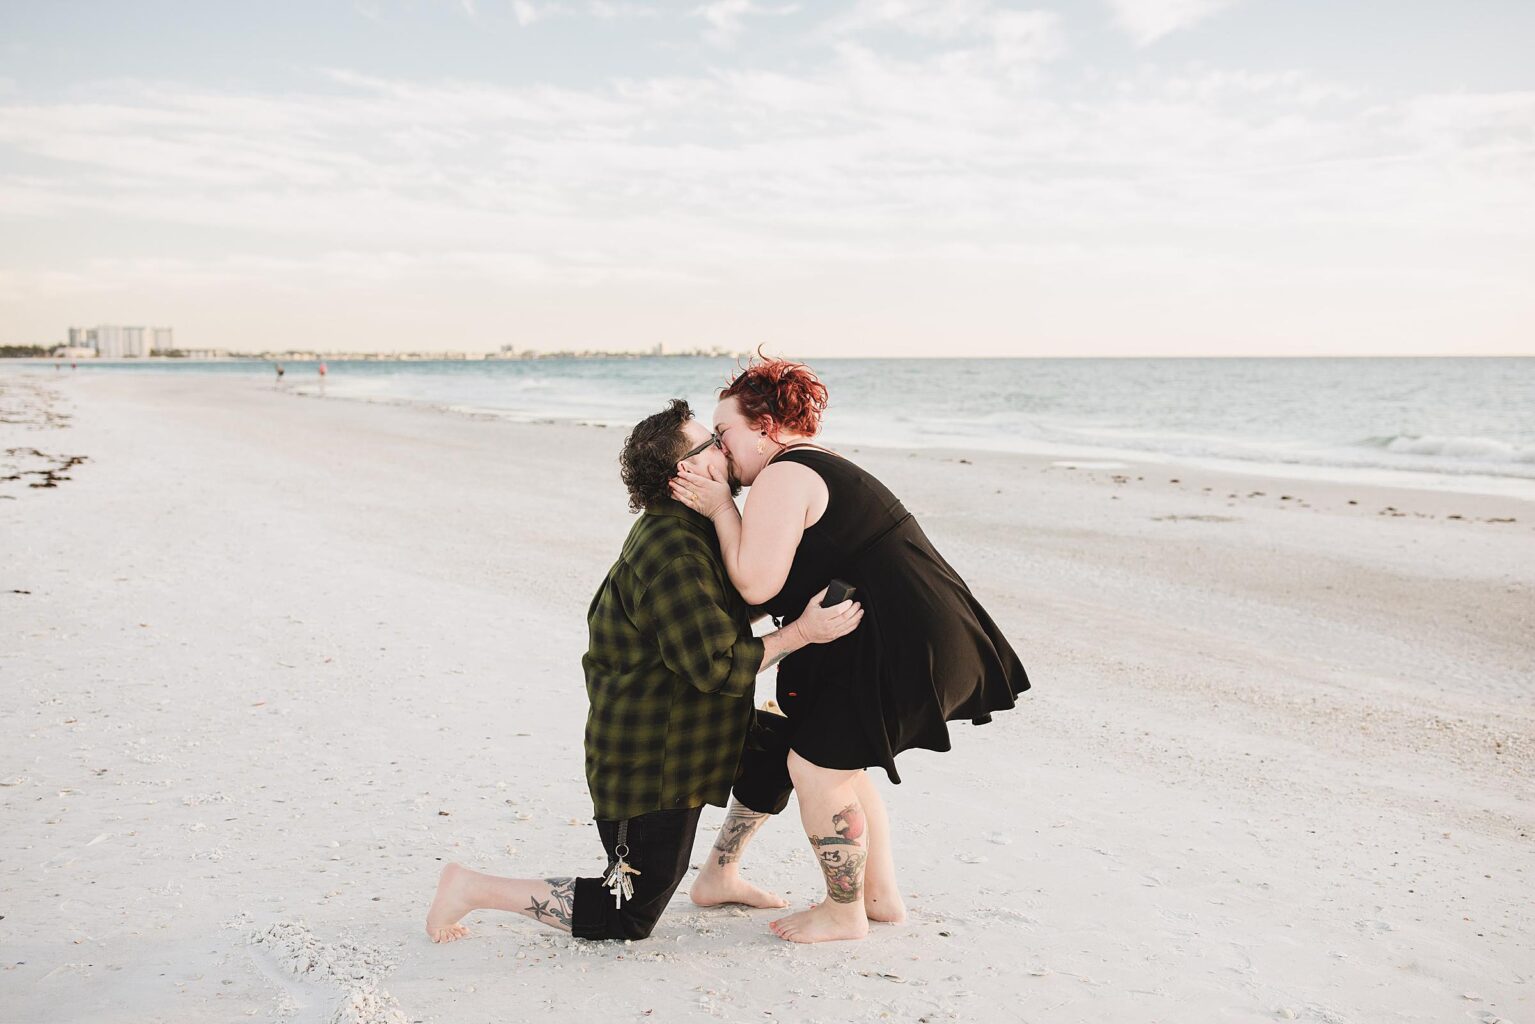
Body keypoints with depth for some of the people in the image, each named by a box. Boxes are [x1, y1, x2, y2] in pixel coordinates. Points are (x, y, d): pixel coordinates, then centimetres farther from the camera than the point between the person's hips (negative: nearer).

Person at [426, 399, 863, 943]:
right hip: (649, 761, -10)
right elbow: (718, 667, -30)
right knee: (628, 918, 2)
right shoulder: (672, 555, -27)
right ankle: (473, 888, 9)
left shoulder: (679, 530, 6)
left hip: (682, 731, 10)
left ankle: (718, 877, 25)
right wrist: (801, 633, -25)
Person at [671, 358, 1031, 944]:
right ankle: (880, 896, 32)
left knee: (815, 765, 1)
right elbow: (783, 584, 21)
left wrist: (721, 509, -9)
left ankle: (844, 914, 19)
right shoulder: (821, 468, 20)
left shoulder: (783, 476, -13)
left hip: (902, 648, -11)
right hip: (929, 636, 11)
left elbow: (756, 584, -20)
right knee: (838, 763, 20)